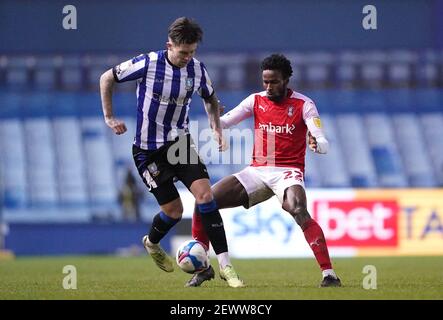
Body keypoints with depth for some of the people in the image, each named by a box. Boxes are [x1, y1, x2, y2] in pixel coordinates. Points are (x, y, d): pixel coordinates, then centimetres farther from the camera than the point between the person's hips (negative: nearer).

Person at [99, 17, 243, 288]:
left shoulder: (197, 69, -5)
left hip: (181, 141, 3)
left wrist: (217, 128, 0)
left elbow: (211, 99, 16)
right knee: (174, 210, -2)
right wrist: (109, 117, -2)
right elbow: (107, 78, -3)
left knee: (205, 195, -15)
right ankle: (152, 243, 34)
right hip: (148, 149, -3)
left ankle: (225, 265, -13)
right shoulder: (147, 64, -17)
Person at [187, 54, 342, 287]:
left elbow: (323, 143, -15)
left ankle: (329, 275, -35)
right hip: (257, 170, 5)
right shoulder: (256, 101, 7)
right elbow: (224, 121, 0)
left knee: (299, 212, -36)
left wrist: (318, 144, -40)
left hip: (288, 172, -4)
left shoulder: (303, 105, -4)